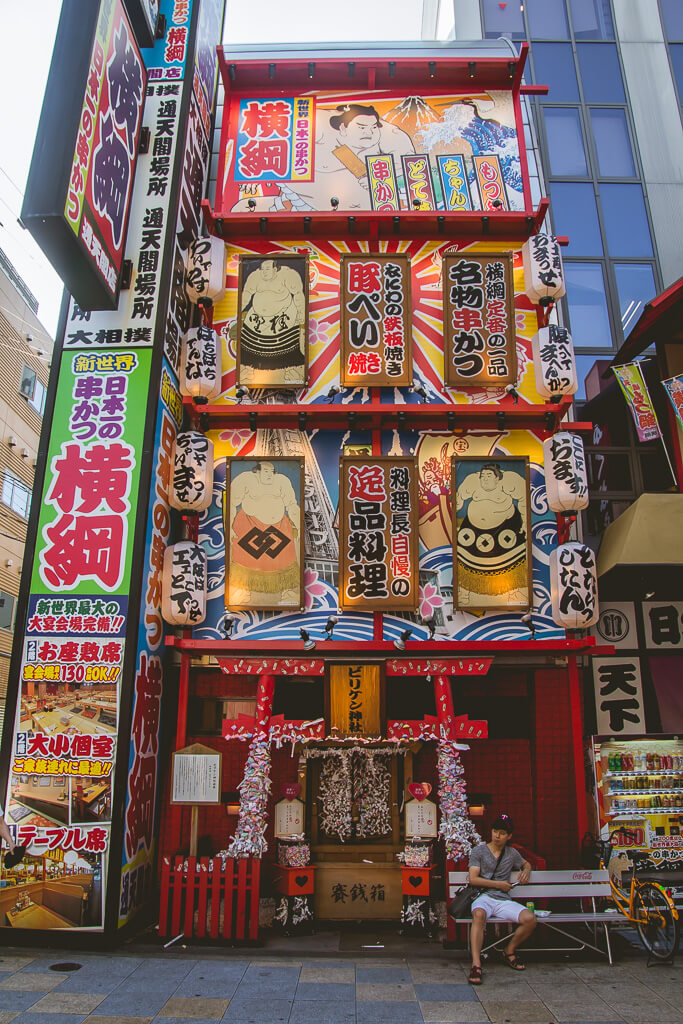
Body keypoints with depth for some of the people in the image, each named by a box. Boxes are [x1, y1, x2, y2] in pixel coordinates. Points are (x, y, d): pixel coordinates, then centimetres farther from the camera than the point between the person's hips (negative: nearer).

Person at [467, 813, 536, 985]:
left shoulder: (512, 853, 17)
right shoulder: (479, 851, 6)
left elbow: (526, 864, 38)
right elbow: (473, 879, -3)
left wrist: (526, 871, 14)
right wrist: (499, 884, -4)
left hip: (504, 900, 4)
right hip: (483, 897, -4)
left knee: (530, 919, -23)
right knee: (479, 915, -39)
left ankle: (509, 951, 3)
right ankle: (476, 965, -38)